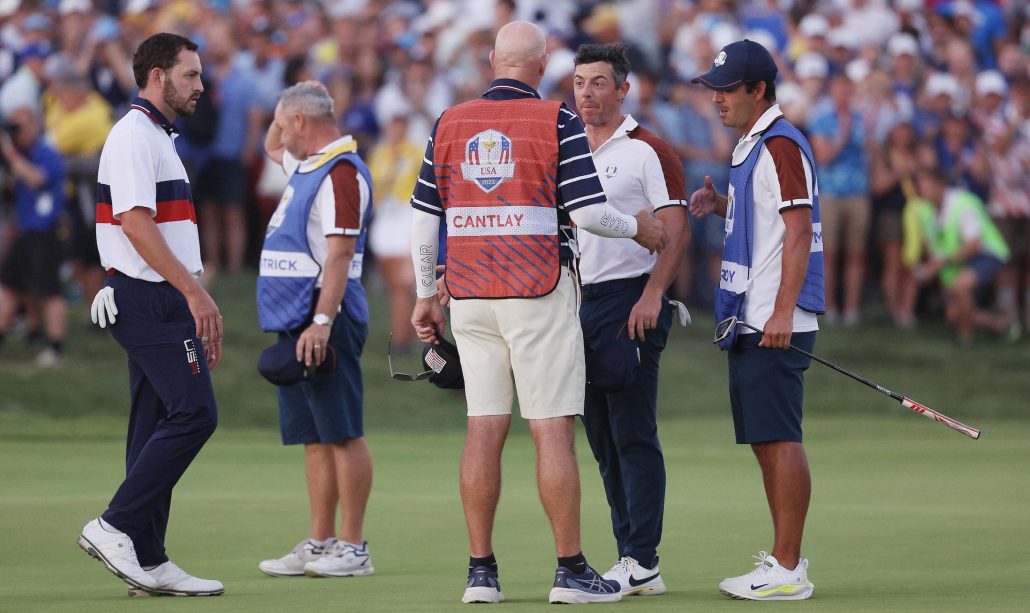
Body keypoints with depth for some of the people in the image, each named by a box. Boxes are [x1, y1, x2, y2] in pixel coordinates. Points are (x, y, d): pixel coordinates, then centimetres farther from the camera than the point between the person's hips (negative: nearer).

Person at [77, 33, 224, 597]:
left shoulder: (157, 138, 22)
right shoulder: (134, 136, -10)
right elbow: (135, 223, -20)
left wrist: (199, 317, 22)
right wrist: (194, 291, -23)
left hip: (161, 302, 10)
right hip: (151, 301, -10)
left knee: (159, 425, 7)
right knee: (193, 412, -15)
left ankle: (147, 562, 6)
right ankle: (115, 527, -14)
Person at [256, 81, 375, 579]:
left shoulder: (341, 172, -14)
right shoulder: (305, 164, 16)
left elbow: (340, 254, -21)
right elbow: (271, 146, 39)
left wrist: (322, 322, -26)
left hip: (323, 323, -10)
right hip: (293, 322, 10)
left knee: (342, 434, -6)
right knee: (313, 439, 10)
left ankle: (352, 548, -5)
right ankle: (319, 543, 13)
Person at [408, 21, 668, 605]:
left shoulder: (450, 123, 7)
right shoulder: (557, 120, -5)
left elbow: (424, 217, 9)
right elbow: (587, 211, -9)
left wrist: (427, 294, 19)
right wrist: (638, 227, 10)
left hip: (469, 294, 4)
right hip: (538, 293, -4)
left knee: (484, 429, 5)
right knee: (553, 430, -3)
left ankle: (481, 571, 4)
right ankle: (571, 570, -3)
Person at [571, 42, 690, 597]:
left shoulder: (648, 151, -5)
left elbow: (676, 230, -11)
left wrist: (652, 296, -21)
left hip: (630, 302, -8)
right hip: (580, 303, 8)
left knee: (633, 435, -9)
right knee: (602, 438, 8)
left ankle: (643, 563, -10)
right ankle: (629, 557, 13)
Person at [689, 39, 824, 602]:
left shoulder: (780, 145, -13)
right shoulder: (750, 146, 17)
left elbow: (799, 228, -19)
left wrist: (783, 311, -25)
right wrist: (720, 204, 10)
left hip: (776, 324, -10)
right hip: (749, 320, 10)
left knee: (779, 439, -10)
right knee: (763, 440, 13)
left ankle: (787, 571, -10)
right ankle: (783, 558, 20)